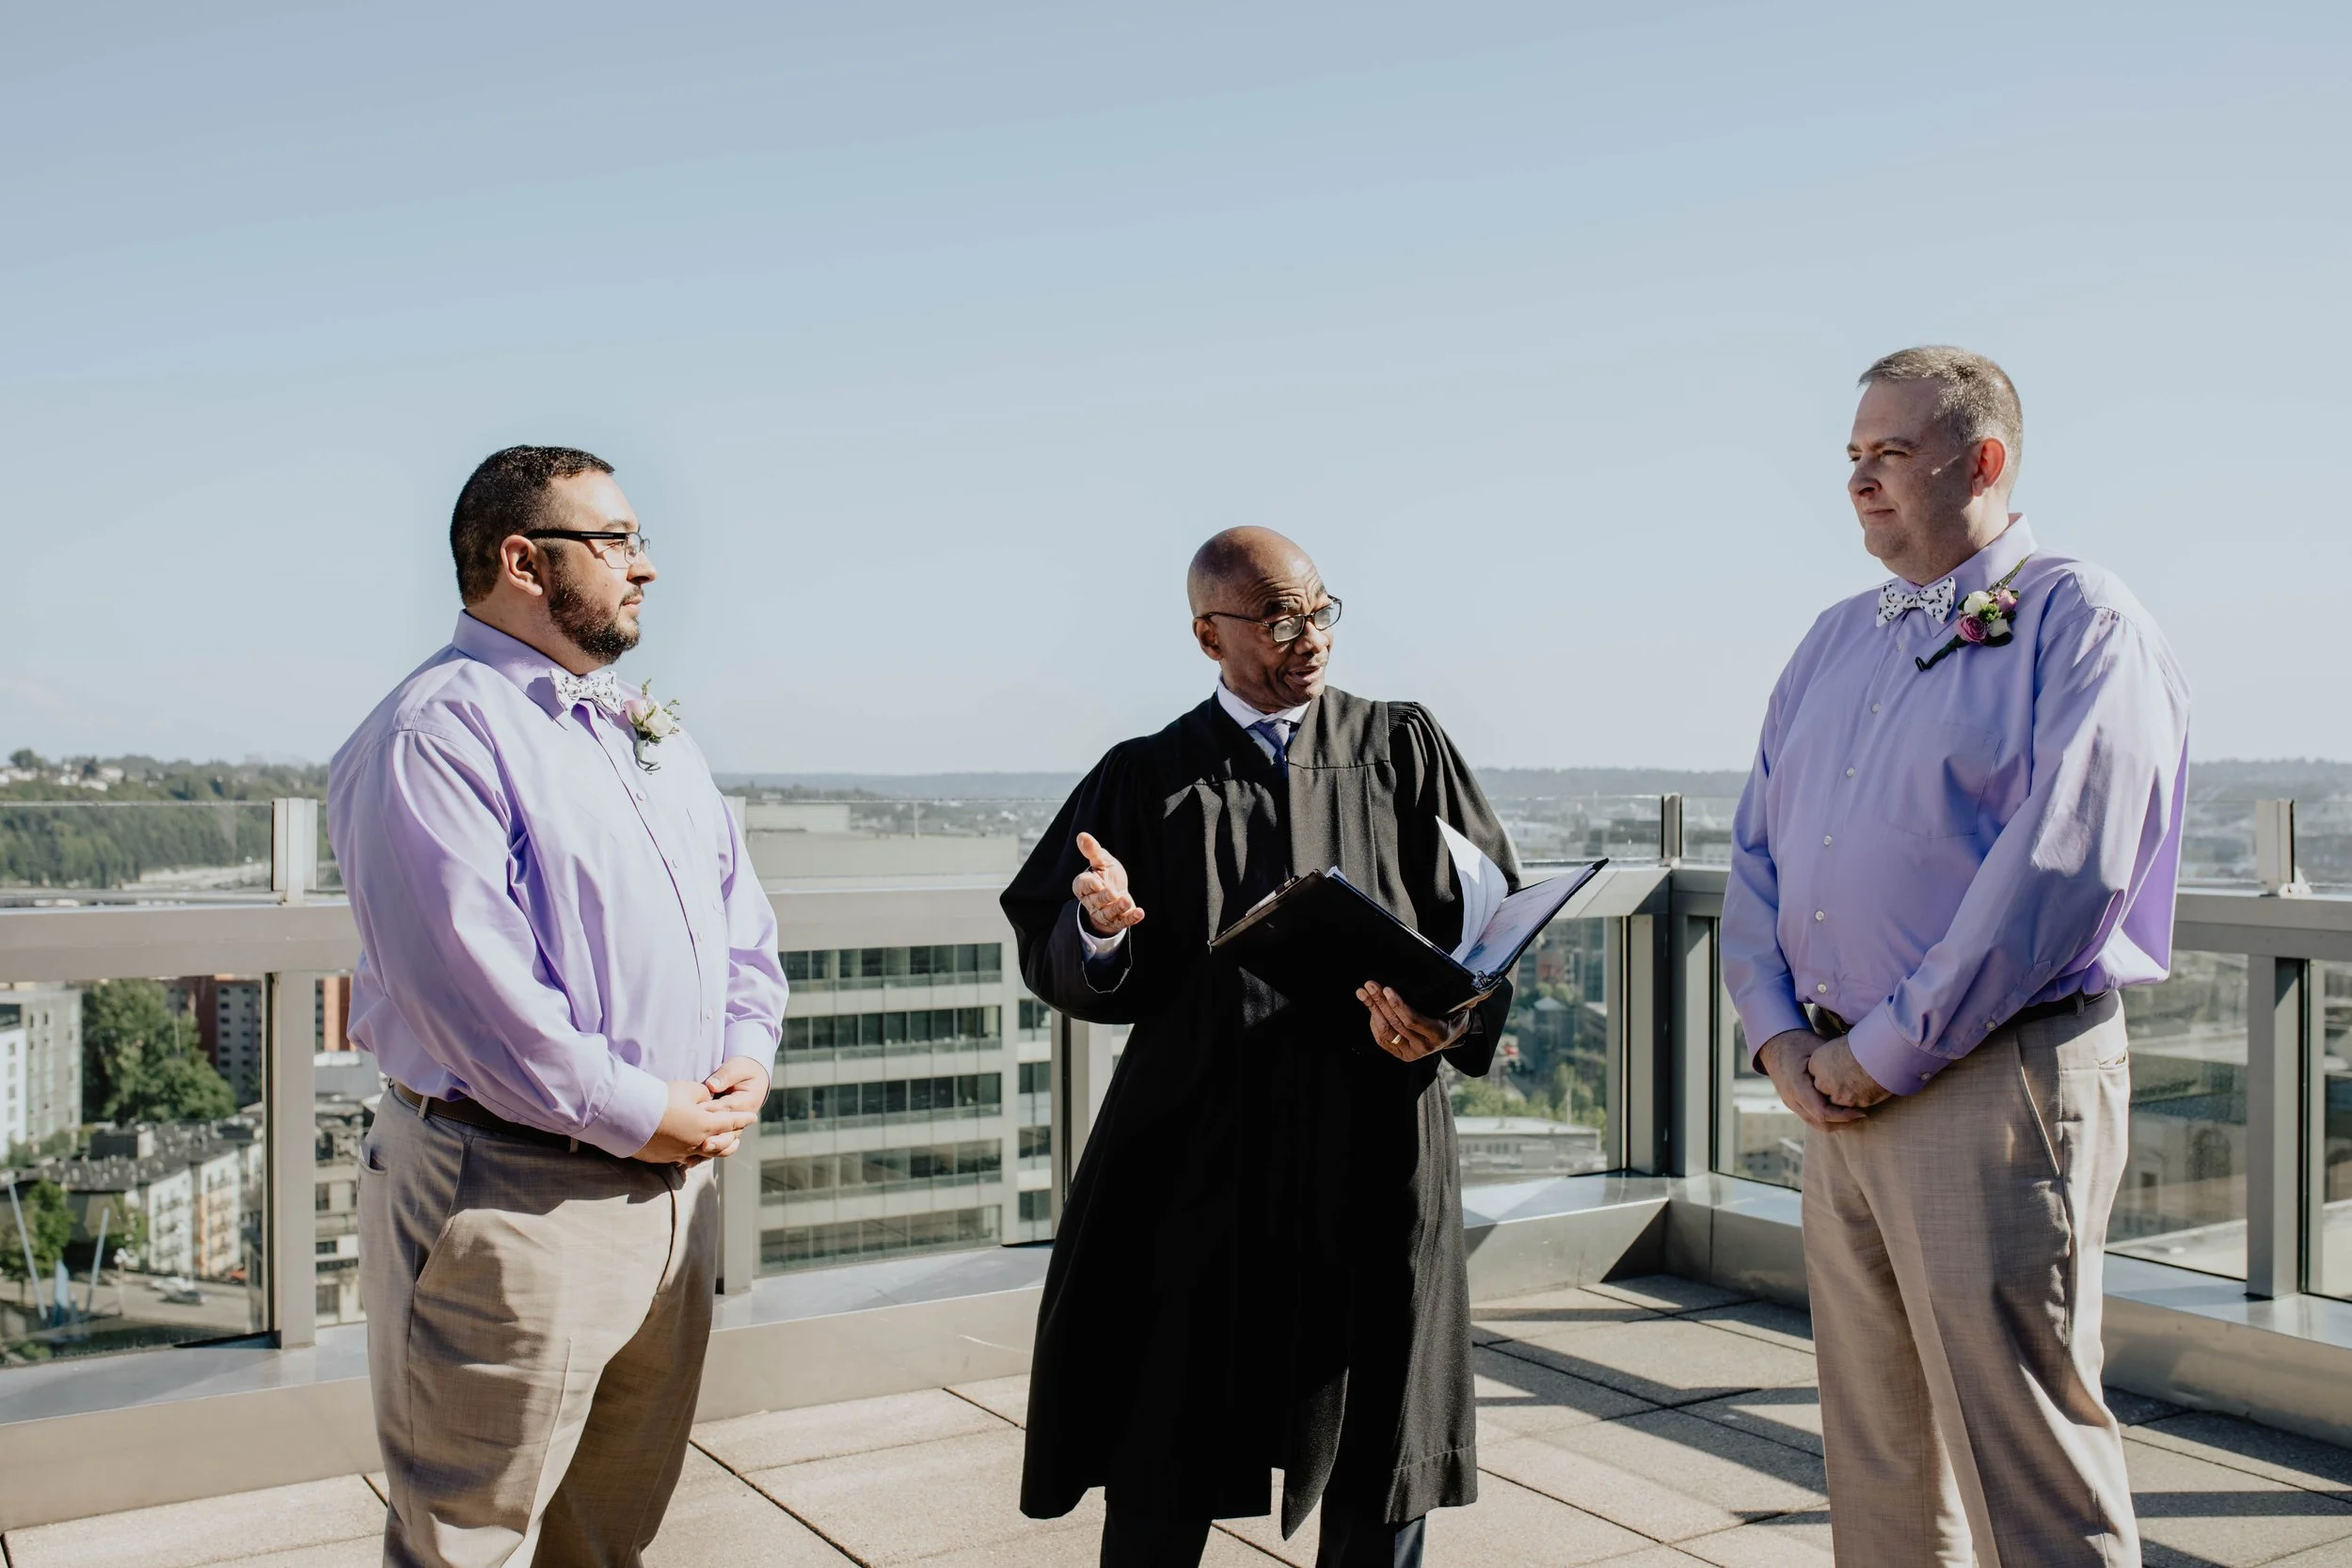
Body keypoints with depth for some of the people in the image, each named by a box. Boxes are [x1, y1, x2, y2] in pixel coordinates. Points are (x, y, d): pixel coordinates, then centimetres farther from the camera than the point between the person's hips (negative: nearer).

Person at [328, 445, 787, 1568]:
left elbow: (742, 921, 17)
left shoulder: (651, 733, 15)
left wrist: (747, 1057, -1)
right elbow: (468, 979, -23)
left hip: (674, 1180, 8)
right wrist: (640, 1113, -17)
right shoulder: (437, 733, -14)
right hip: (512, 1197, -8)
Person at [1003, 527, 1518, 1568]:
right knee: (1163, 1480, 5)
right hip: (1198, 1160, 0)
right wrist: (1100, 930, -20)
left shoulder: (1403, 750, 8)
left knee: (1380, 1478, 10)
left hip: (1373, 1157, 1)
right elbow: (1049, 961, 3)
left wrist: (1445, 1012, -17)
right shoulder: (1146, 779, 7)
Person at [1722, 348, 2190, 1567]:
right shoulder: (1834, 641, 16)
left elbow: (2062, 869, -17)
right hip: (1839, 1091, 7)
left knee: (2026, 1469, -2)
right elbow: (1756, 849, 15)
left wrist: (1890, 1052, -15)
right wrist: (1779, 1034, 0)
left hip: (1997, 1083, -7)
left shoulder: (2079, 623, -6)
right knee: (1874, 1457, 15)